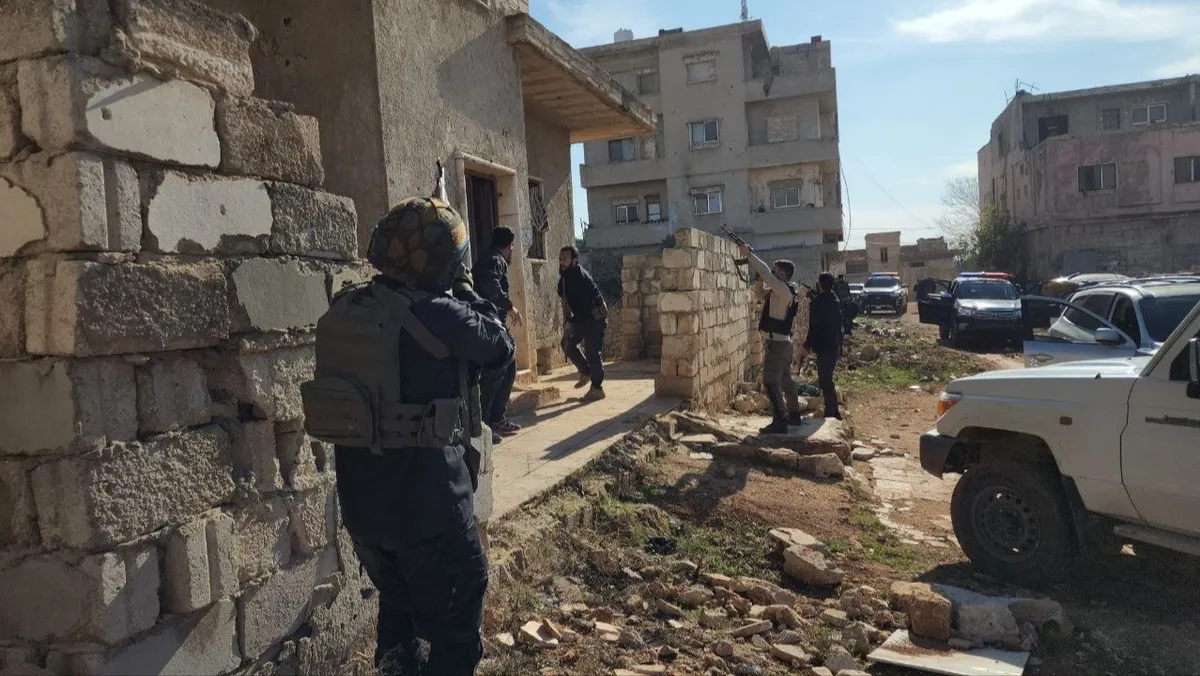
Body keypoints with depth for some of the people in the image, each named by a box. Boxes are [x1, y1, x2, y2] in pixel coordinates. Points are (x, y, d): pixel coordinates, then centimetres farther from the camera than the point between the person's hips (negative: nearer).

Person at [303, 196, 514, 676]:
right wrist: (468, 292, 8)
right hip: (427, 496, -7)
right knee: (454, 623, 13)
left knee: (397, 603, 27)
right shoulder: (436, 314, -19)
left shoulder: (344, 309, 1)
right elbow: (499, 348, -4)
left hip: (360, 494, 7)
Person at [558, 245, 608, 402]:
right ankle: (586, 373, 25)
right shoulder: (564, 277, 3)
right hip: (582, 318, 9)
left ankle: (597, 388, -4)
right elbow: (566, 301, 11)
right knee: (567, 343, 10)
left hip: (594, 317, -9)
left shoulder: (581, 276, -24)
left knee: (592, 352, -11)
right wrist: (567, 321, 1)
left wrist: (571, 322, -26)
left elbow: (585, 304, -29)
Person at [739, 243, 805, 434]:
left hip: (777, 343, -10)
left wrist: (749, 254, -13)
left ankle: (779, 421, -12)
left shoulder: (783, 290, -16)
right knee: (785, 380, 19)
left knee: (771, 382, -11)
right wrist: (751, 257, 8)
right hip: (784, 342, 10)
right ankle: (794, 415, 29)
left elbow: (766, 273, -22)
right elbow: (766, 277, 17)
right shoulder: (789, 290, 11)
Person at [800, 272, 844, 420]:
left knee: (825, 381, -3)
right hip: (835, 346, 9)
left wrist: (807, 346, -10)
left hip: (824, 347, -9)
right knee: (827, 380, 18)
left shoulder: (817, 302, -16)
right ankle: (834, 412, 24)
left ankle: (831, 412, 0)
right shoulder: (834, 300, 11)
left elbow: (814, 328, -18)